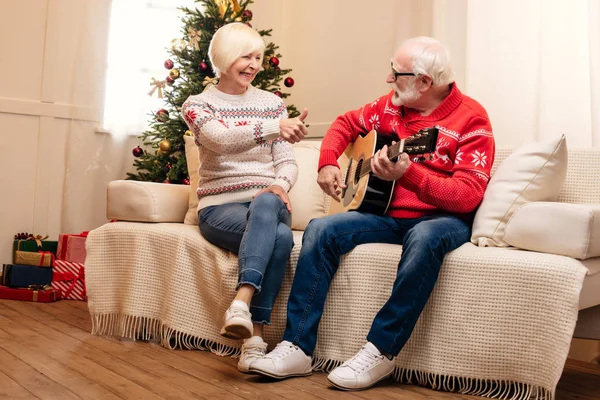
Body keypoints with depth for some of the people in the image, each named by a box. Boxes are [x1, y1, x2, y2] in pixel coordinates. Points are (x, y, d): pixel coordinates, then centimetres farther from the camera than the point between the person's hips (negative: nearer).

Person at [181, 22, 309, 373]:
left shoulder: (272, 103, 13)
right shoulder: (198, 104, 3)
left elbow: (287, 161, 6)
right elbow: (223, 139, -20)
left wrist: (280, 187, -18)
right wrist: (275, 126, -36)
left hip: (269, 203, 2)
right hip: (221, 206, -2)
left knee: (266, 204, -37)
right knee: (279, 237, -34)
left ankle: (241, 304, -45)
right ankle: (255, 336, -36)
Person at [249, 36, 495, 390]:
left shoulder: (471, 118, -10)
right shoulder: (392, 105, 8)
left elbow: (468, 195, -21)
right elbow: (346, 124, 23)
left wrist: (407, 173, -36)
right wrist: (328, 164, 3)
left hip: (442, 218, -5)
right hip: (388, 214, 5)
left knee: (425, 239, -40)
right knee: (321, 230, -18)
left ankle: (381, 352, -28)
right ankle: (298, 348, -18)